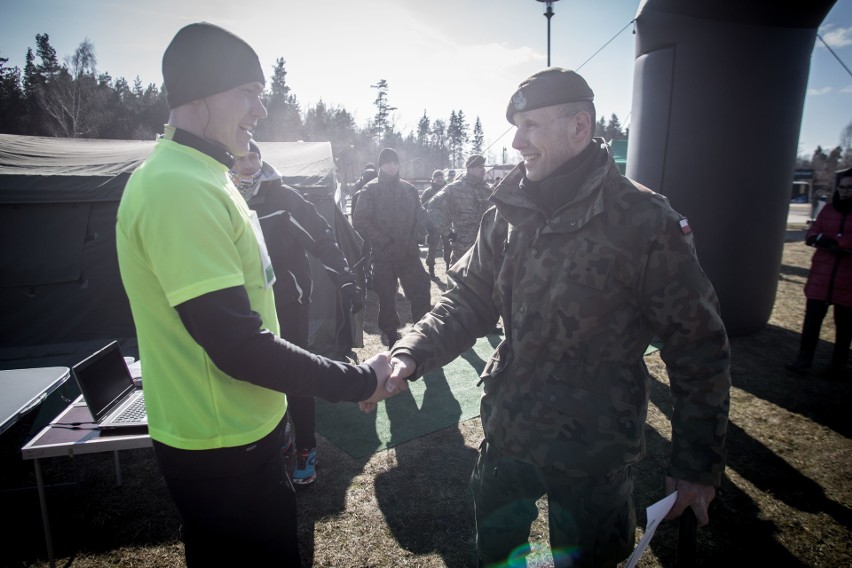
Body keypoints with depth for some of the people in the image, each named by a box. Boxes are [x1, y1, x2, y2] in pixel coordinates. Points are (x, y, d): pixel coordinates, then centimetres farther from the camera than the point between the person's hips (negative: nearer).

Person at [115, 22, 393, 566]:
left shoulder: (197, 177, 10)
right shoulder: (179, 187, -23)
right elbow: (237, 345, -28)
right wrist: (358, 380, -18)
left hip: (242, 429, 10)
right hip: (224, 451, -9)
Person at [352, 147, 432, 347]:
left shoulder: (409, 189, 10)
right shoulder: (370, 190, -2)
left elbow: (420, 216, 13)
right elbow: (361, 220, -8)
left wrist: (417, 238, -4)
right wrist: (382, 240, -15)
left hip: (409, 253, 3)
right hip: (383, 254, -3)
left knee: (421, 292, 2)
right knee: (386, 297, 6)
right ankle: (391, 334, 22)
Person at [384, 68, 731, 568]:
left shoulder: (645, 221, -16)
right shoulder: (509, 214, -2)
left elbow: (699, 350, -11)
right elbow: (469, 300, -1)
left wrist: (699, 464, -6)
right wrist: (411, 355, -17)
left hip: (593, 453, -4)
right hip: (507, 433, 5)